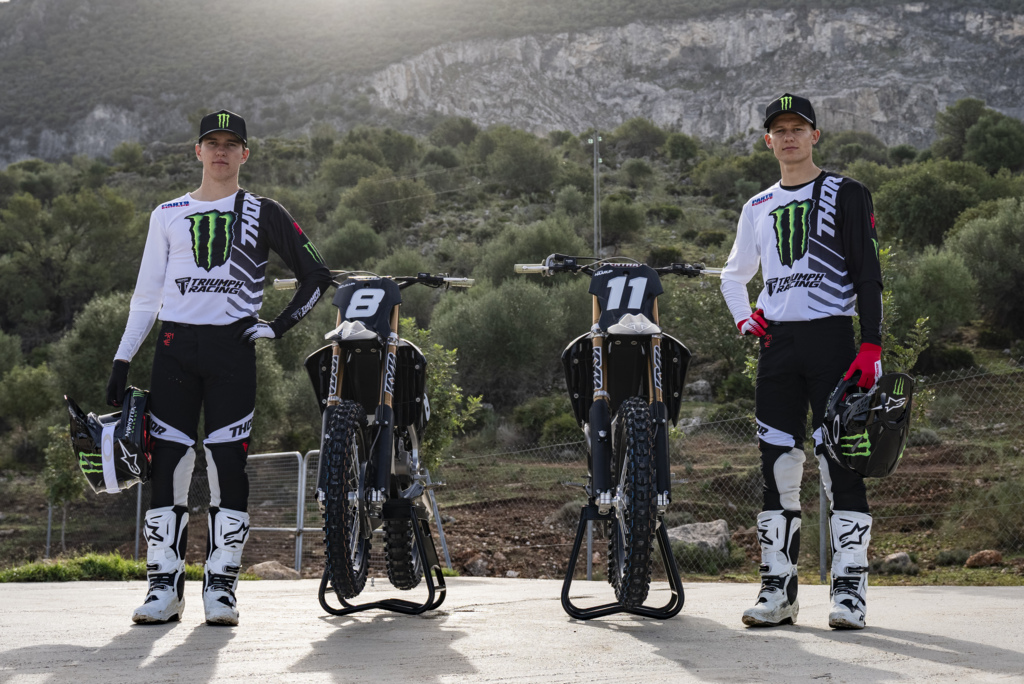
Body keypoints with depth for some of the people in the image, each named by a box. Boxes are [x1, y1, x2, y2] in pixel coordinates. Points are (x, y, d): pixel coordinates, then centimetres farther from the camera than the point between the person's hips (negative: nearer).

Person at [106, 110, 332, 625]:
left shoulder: (262, 214, 9)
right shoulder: (168, 215, 15)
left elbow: (316, 276, 11)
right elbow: (146, 293, 16)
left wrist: (280, 326, 1)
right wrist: (122, 360, 9)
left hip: (232, 348, -2)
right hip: (175, 346, 2)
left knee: (228, 465, -6)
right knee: (167, 463, -4)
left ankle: (221, 587, 0)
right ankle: (164, 586, 0)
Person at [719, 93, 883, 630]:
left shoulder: (846, 195, 3)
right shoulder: (758, 208, 17)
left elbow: (867, 275, -2)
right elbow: (734, 274, 31)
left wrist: (871, 345, -13)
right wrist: (743, 318, 11)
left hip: (832, 338, -4)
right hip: (777, 343, 4)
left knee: (841, 464, -8)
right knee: (778, 464, 3)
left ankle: (850, 590, -4)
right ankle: (778, 588, 7)